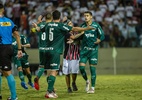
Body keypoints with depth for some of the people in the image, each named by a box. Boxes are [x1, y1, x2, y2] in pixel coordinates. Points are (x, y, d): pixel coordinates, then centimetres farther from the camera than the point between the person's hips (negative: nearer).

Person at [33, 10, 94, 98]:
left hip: (48, 50, 7)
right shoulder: (60, 26, -8)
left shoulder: (48, 25, 11)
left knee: (52, 71, 15)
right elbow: (74, 29, -9)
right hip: (55, 51, -7)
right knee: (54, 71, -8)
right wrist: (86, 29, -3)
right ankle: (49, 92, -14)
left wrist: (36, 26, 55)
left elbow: (40, 29, 31)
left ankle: (51, 91, 17)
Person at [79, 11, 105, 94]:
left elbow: (102, 35, -2)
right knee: (81, 67, -7)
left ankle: (92, 87, 6)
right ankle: (87, 81, 21)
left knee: (92, 67, -3)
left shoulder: (96, 25, -3)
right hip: (84, 49, 3)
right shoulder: (83, 26, 6)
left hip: (93, 49, -3)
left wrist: (99, 40, -22)